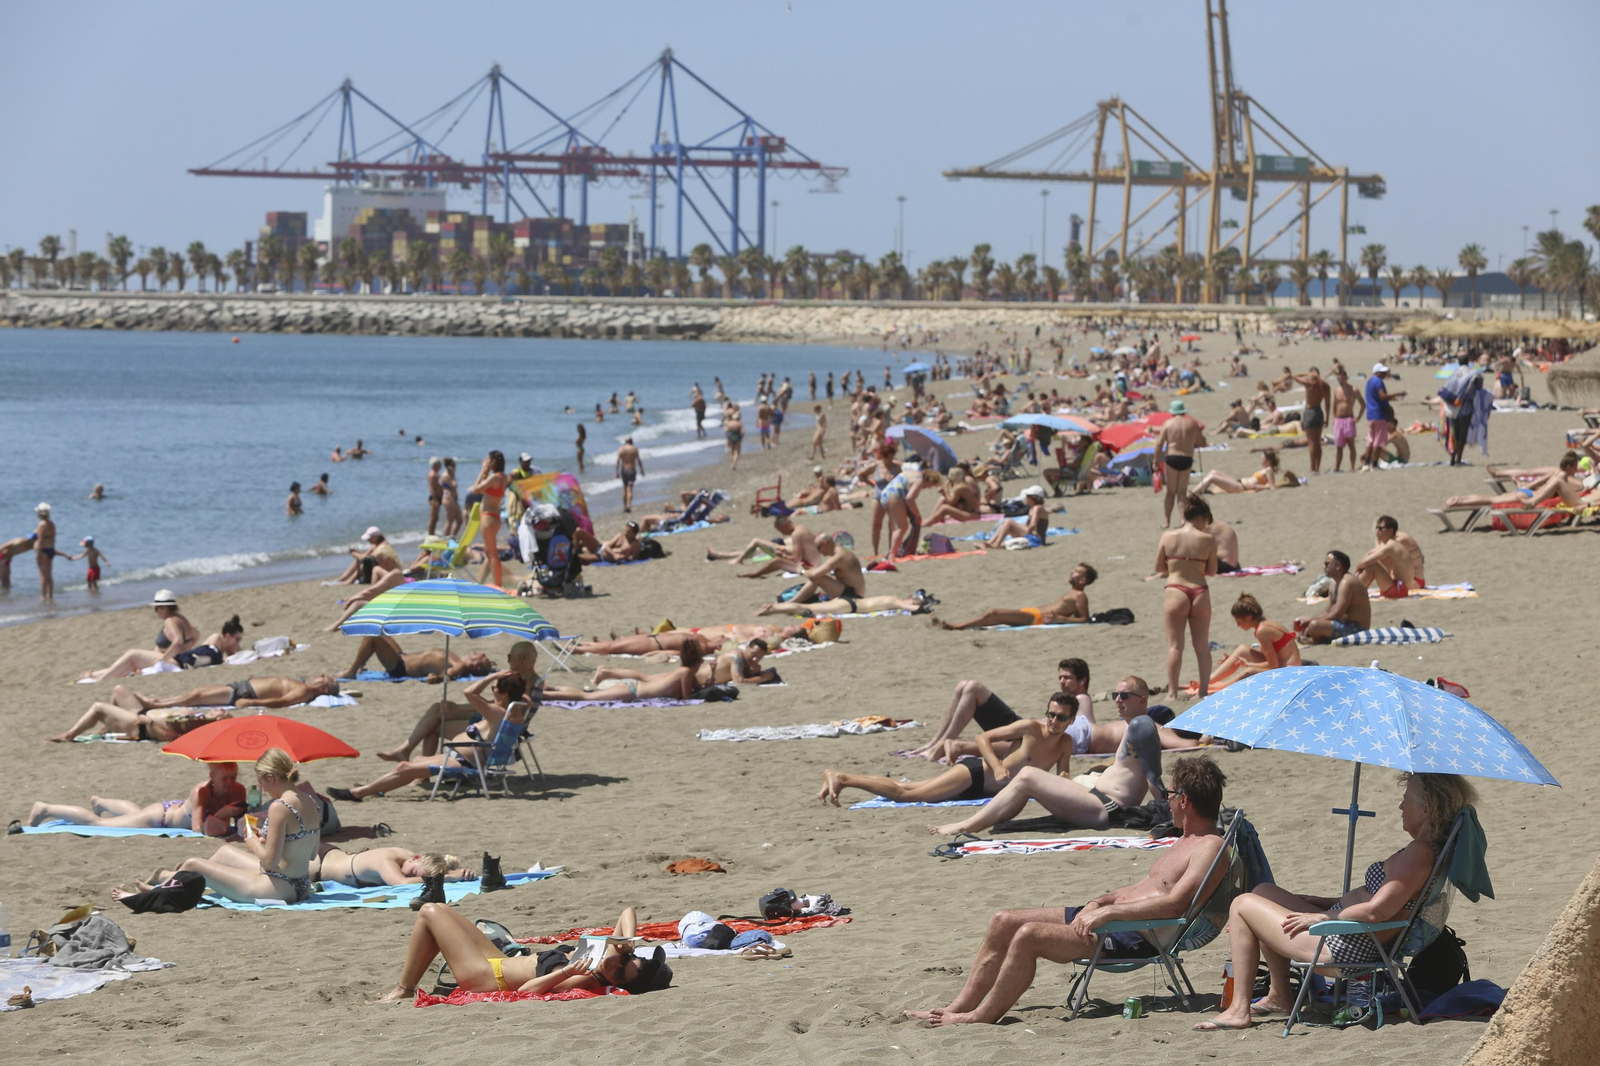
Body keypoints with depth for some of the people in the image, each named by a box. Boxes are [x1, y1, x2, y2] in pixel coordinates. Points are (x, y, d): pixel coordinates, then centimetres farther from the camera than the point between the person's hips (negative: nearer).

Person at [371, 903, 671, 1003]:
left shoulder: (587, 982, -34)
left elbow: (526, 989, -37)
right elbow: (628, 911, -4)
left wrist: (567, 972, -48)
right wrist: (629, 938, -23)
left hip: (484, 974, -9)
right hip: (499, 961, 9)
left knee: (429, 912, -1)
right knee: (439, 909, 22)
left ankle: (403, 989, 12)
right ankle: (404, 985, 32)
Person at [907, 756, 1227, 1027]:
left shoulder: (1211, 847, -13)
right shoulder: (1185, 843, 21)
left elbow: (1174, 904, -25)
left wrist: (1109, 911, -25)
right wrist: (1098, 902, 9)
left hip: (1137, 937, -11)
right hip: (1112, 917, 11)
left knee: (1029, 935, -24)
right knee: (1004, 922, 6)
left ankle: (983, 1015, -12)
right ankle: (958, 1008, 5)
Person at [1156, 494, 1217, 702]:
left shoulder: (1168, 537, 0)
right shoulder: (1207, 539, -1)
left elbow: (1159, 567, 5)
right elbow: (1212, 571, 3)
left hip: (1175, 592, 0)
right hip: (1200, 592, 1)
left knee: (1175, 645, 2)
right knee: (1202, 645, 11)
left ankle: (1172, 692, -2)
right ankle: (1204, 691, 13)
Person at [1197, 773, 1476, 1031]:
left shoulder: (1420, 853, -24)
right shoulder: (1427, 849, 8)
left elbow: (1375, 911, -32)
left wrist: (1321, 917, -17)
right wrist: (1315, 902, 17)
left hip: (1345, 950, -11)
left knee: (1243, 905, 1)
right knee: (1265, 892, 26)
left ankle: (1238, 1010, 4)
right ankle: (1280, 996, 26)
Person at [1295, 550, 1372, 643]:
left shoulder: (1346, 583, -20)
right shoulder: (1336, 582, 12)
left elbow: (1336, 614, -25)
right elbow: (1328, 611, 14)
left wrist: (1311, 621, -17)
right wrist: (1309, 621, -3)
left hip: (1355, 628, -11)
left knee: (1314, 626, -30)